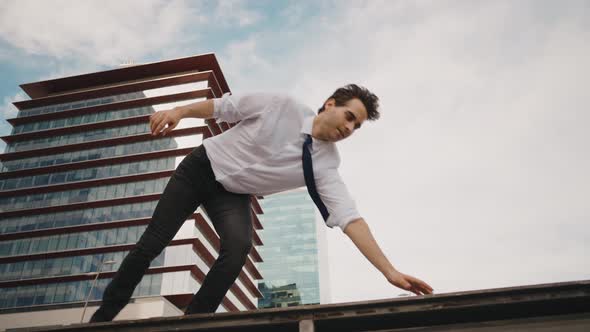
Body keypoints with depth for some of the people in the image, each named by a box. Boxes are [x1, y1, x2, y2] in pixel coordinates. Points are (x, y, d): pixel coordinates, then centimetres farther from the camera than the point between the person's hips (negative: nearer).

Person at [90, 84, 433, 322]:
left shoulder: (325, 164, -18)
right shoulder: (281, 105, -20)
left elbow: (349, 218, -26)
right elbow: (224, 105, -9)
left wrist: (390, 271, -34)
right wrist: (180, 110, -20)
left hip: (233, 194, 1)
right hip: (201, 168, -1)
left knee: (240, 247, -29)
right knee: (152, 244, -4)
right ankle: (104, 314, 19)